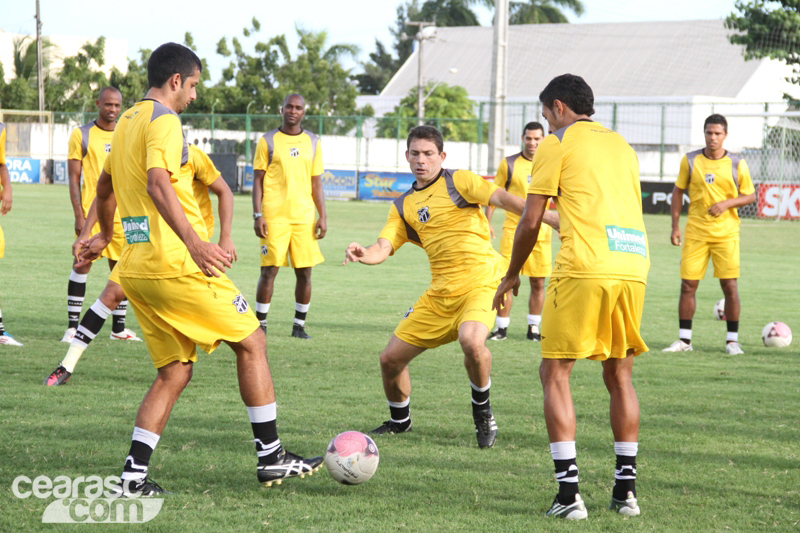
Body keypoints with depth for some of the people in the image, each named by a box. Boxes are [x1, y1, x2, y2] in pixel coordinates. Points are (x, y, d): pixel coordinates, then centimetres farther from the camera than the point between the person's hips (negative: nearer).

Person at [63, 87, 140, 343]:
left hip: (122, 213, 4)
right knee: (81, 266, -6)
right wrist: (79, 215, -11)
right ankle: (72, 326, -1)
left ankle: (119, 327, 15)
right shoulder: (82, 135, 0)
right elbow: (74, 178, -2)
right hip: (91, 212, -4)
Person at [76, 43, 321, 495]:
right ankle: (272, 457, 7)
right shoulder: (164, 120, -9)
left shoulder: (127, 121, 19)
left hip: (136, 268, 9)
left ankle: (134, 475, 1)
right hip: (176, 266, -9)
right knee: (251, 342, 5)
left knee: (175, 373, 12)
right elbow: (157, 183, -27)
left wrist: (105, 237, 51)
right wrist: (194, 242, -37)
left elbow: (104, 187, 34)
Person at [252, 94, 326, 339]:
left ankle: (299, 326, 12)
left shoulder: (313, 142, 12)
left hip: (304, 217, 3)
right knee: (269, 270, -6)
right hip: (274, 217, -3)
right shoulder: (267, 141, 4)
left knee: (304, 272, 1)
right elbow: (257, 180, 2)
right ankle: (261, 325, 2)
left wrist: (322, 216, 6)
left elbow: (316, 183, 15)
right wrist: (257, 215, -7)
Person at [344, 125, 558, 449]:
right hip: (440, 292, 6)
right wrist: (363, 254, -18)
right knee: (391, 359, 5)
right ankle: (399, 421, 33)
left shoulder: (458, 181, -1)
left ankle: (482, 413, -8)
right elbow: (383, 249, 6)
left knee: (471, 340, -35)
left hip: (480, 281, -6)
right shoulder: (403, 206, 15)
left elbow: (501, 198, -14)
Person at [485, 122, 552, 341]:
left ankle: (533, 328, 16)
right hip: (513, 230, -2)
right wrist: (486, 222, -3)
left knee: (538, 284, 4)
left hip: (541, 232, 2)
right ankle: (501, 327, 2)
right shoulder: (509, 164, 2)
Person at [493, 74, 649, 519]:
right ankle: (626, 489, 15)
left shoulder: (557, 144, 6)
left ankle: (569, 493, -6)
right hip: (633, 265, 6)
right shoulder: (622, 145, 23)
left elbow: (531, 221, 3)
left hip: (584, 268, -6)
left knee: (555, 374, 3)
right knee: (619, 375, 17)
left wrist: (512, 275, 16)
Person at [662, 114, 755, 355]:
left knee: (730, 286, -5)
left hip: (726, 233, -1)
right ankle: (684, 340, 9)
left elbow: (750, 195, 4)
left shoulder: (737, 164, -1)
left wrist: (726, 203, -15)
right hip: (695, 232, 1)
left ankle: (732, 340, 6)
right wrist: (675, 226, 2)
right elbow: (678, 191, 9)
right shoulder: (690, 161, 2)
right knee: (688, 285, -1)